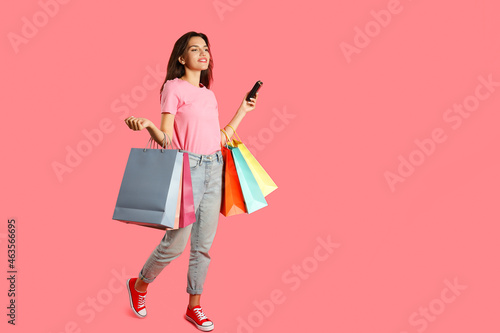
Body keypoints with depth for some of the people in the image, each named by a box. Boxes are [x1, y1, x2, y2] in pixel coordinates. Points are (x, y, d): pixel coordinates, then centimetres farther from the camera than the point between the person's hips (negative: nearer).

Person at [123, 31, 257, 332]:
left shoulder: (209, 93, 16)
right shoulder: (174, 87, -3)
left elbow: (221, 138, 15)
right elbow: (166, 138, -9)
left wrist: (243, 111, 23)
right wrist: (147, 125, -29)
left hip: (214, 169, 6)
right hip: (187, 168, -6)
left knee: (204, 245, 9)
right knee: (175, 244, -2)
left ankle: (194, 307, 22)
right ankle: (140, 285, 25)